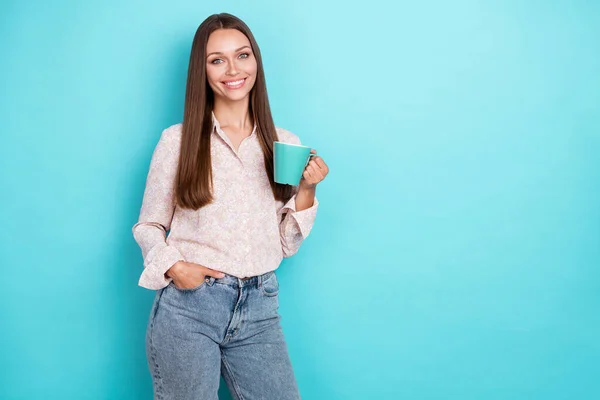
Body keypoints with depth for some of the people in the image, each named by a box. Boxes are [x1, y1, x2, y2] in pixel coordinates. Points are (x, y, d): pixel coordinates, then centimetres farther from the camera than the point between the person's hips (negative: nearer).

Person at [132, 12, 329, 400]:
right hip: (188, 302, -2)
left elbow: (286, 245, 8)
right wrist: (173, 266, -14)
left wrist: (306, 191, -6)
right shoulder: (177, 140, -2)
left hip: (259, 309, 3)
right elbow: (148, 226, 4)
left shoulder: (286, 144, 6)